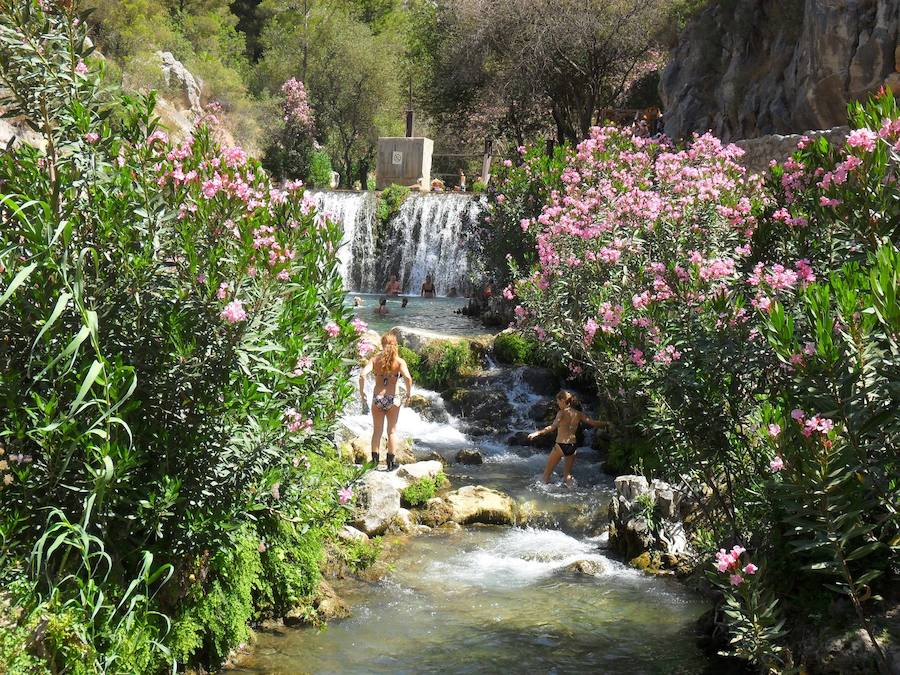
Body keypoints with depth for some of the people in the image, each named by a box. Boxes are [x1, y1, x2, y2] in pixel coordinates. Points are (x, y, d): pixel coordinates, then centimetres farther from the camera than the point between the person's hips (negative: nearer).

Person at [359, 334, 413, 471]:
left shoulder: (375, 359, 0)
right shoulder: (399, 361, -4)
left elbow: (362, 375, -13)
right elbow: (408, 378, -19)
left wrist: (362, 393, -5)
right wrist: (408, 395, -6)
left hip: (377, 398, 1)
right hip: (393, 398, -1)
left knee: (377, 431, 13)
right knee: (392, 431, 12)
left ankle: (375, 462, 14)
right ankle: (391, 463, 16)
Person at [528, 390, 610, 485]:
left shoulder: (562, 413, -8)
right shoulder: (578, 414, 7)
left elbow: (553, 427, -23)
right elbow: (593, 422, 9)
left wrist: (537, 433, -30)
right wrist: (606, 424, 27)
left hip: (561, 445, -5)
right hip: (572, 446, 6)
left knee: (547, 473, 8)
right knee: (568, 475, 19)